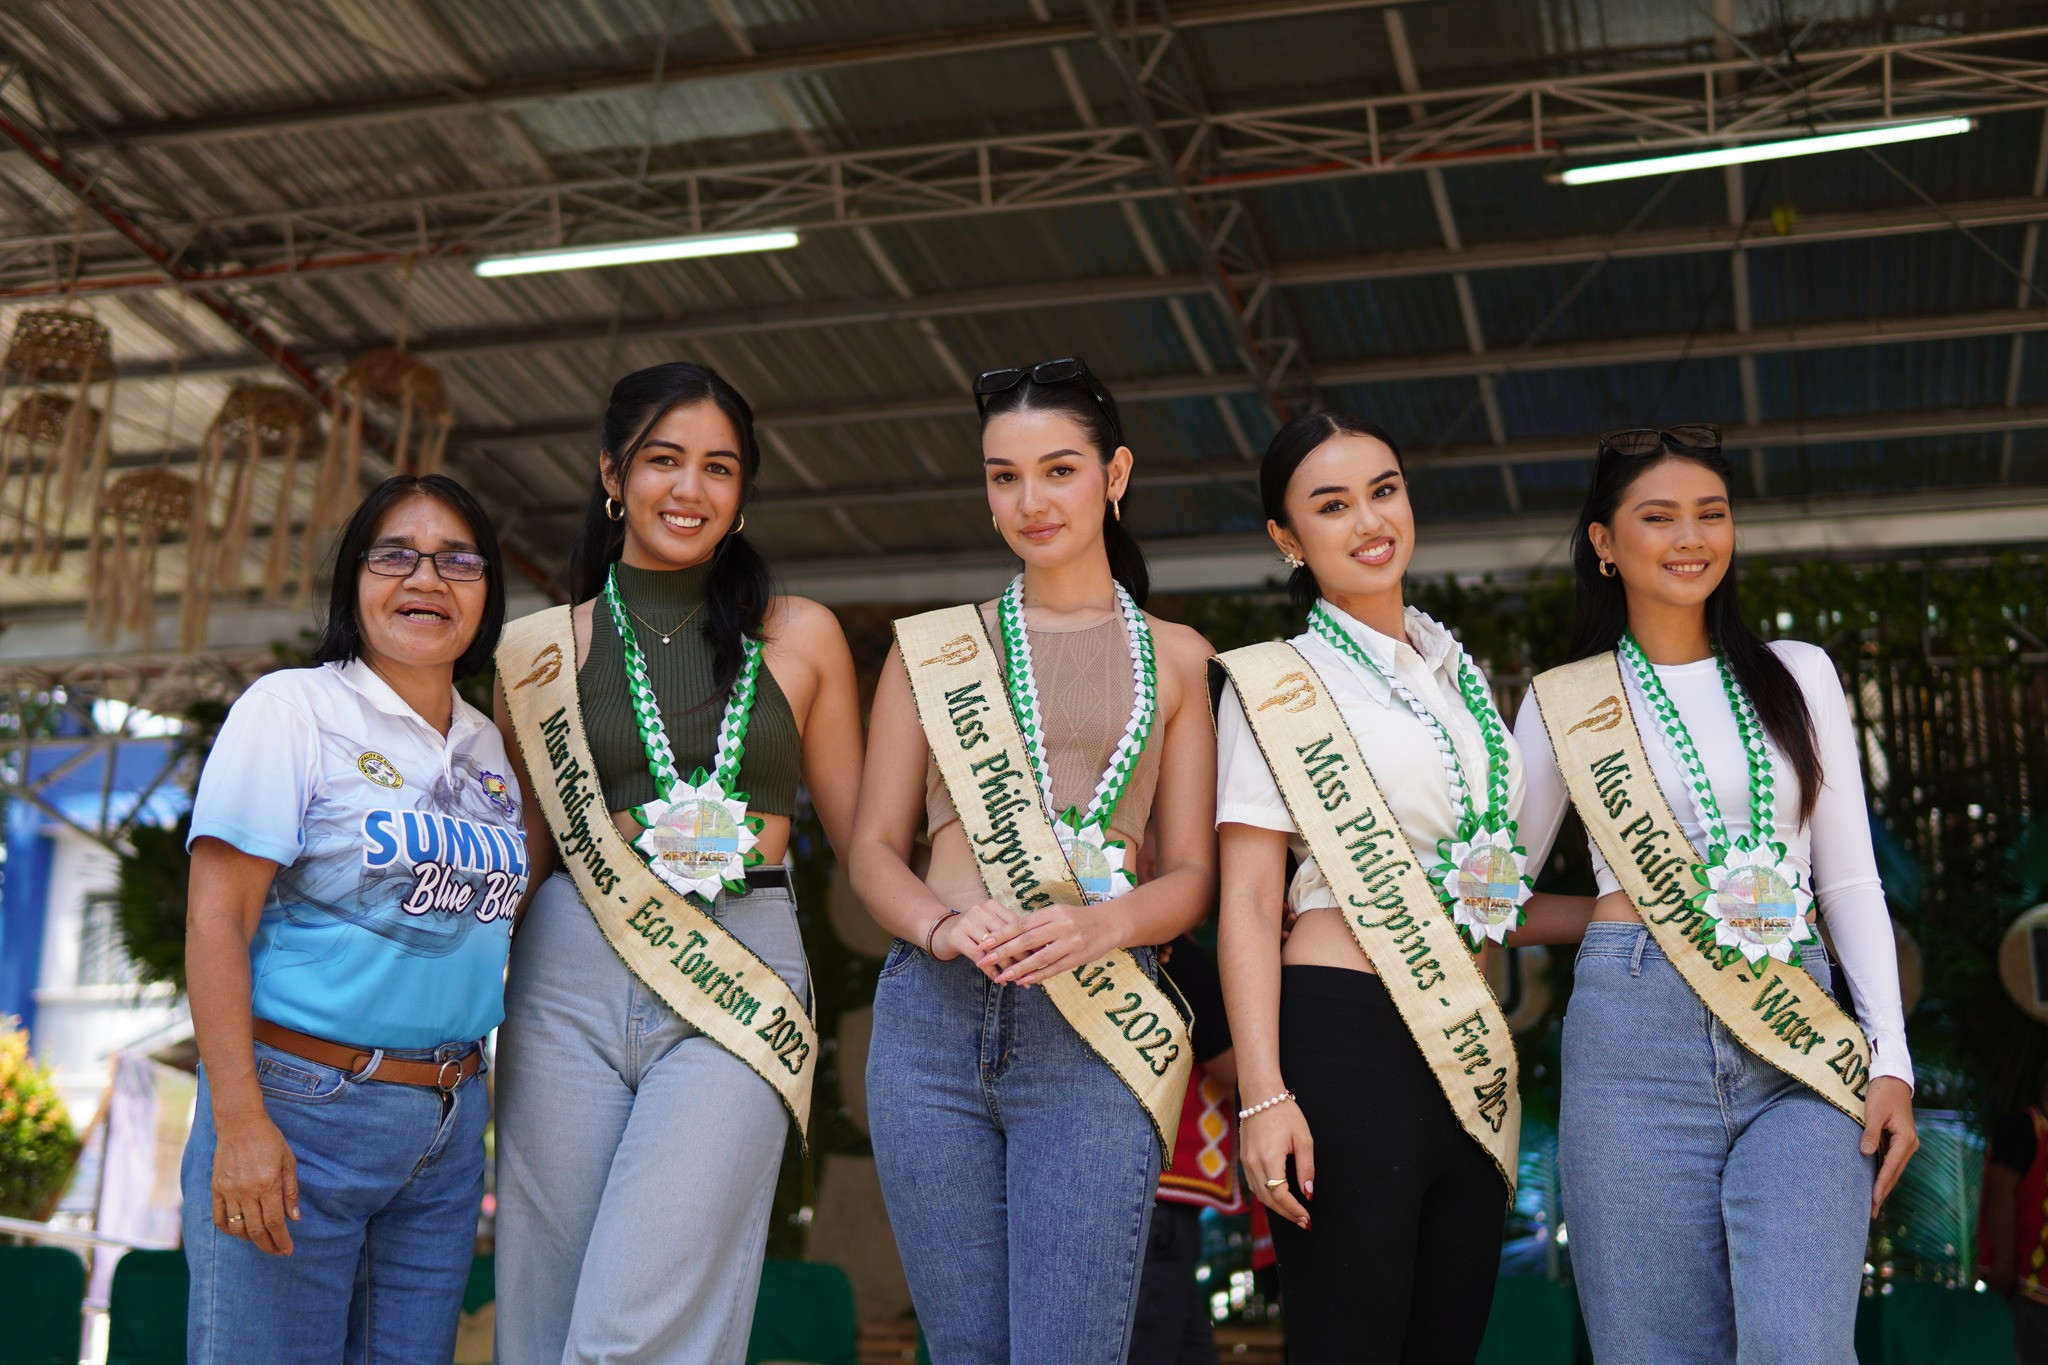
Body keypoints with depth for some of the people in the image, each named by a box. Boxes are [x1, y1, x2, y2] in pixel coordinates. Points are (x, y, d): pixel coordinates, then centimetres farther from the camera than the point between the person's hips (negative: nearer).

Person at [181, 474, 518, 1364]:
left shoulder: (490, 749, 12)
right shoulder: (292, 708, -5)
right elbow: (216, 921, -11)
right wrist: (238, 1120, -18)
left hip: (450, 1124, 6)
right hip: (302, 1105, -5)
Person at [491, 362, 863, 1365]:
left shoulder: (799, 636, 10)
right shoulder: (543, 651, 11)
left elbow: (862, 832, 13)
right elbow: (520, 850, 16)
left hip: (739, 983, -2)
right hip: (570, 980, 2)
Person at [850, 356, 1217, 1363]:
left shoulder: (1175, 658, 13)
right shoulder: (932, 646, 14)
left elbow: (1192, 873, 9)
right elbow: (873, 848, 11)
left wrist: (1101, 923, -13)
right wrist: (944, 927, -11)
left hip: (1092, 1027, -1)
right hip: (933, 1017, 2)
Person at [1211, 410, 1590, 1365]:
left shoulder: (1458, 677, 18)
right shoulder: (1276, 681, 0)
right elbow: (1247, 901, -7)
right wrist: (1264, 1096, -16)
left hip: (1470, 1055, 6)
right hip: (1345, 1039, -6)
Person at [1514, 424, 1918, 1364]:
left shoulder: (1797, 678, 12)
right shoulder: (1566, 700, 9)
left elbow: (1850, 881, 12)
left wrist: (1891, 1057, 4)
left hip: (1803, 1041, 1)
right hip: (1637, 1035, -1)